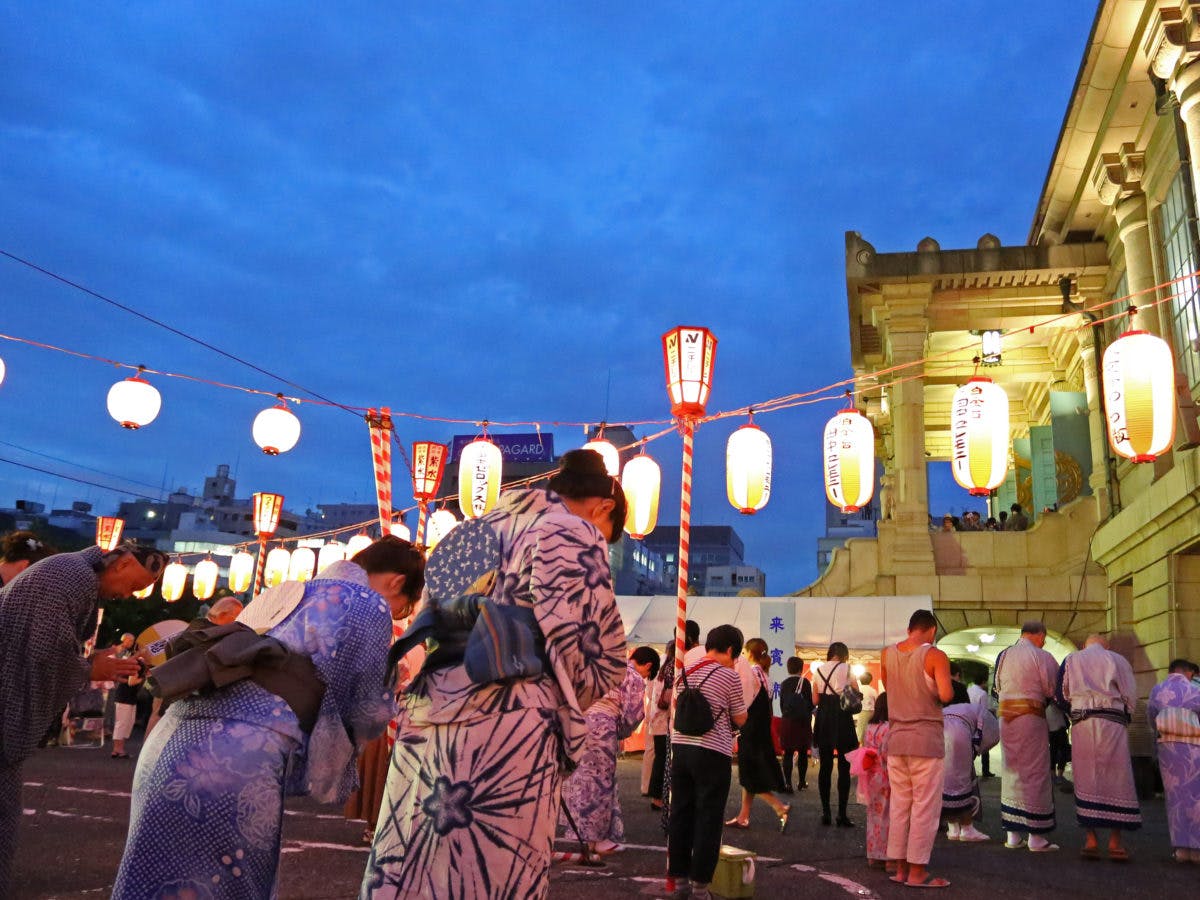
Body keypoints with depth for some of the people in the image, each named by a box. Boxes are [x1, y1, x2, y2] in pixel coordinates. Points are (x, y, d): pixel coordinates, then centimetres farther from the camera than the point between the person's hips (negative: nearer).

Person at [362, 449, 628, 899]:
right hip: (505, 732, -7)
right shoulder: (572, 533, -2)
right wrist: (563, 708, 15)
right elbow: (602, 658, -3)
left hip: (427, 719, 8)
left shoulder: (474, 531, 22)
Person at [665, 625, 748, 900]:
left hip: (681, 746, 6)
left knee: (680, 815, 12)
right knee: (708, 820, 3)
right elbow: (740, 719, 1)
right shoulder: (729, 675, -7)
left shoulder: (685, 671, 10)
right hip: (713, 753, -6)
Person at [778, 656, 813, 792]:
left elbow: (781, 703, 8)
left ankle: (788, 783, -6)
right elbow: (811, 702, -4)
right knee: (802, 753, 9)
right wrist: (808, 715, 11)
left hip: (787, 721, 2)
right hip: (803, 721, -2)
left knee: (788, 753, 2)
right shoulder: (804, 682, -6)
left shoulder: (784, 684, 4)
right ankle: (802, 782, 16)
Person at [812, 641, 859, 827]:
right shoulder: (846, 668, -4)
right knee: (844, 766, 1)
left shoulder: (818, 670, 8)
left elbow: (815, 700, 6)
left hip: (823, 717, 4)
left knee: (825, 765, 10)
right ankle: (842, 815, -2)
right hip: (842, 716, -4)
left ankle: (825, 812, 11)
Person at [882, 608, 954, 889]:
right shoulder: (935, 656, -9)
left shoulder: (887, 654, 8)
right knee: (925, 806, 2)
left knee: (899, 805, 11)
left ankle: (900, 868, 16)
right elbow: (945, 695, -20)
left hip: (895, 737, 5)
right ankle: (917, 871, 5)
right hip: (925, 739, -5)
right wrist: (949, 689, 0)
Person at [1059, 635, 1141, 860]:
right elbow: (1131, 696, 7)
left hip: (1082, 724, 1)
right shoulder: (1119, 660, 13)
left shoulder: (1071, 660, 14)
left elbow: (1062, 696, 7)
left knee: (1087, 779, 1)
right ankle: (1115, 842, -1)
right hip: (1114, 723, 0)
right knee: (1116, 779, 2)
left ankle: (1091, 840, -3)